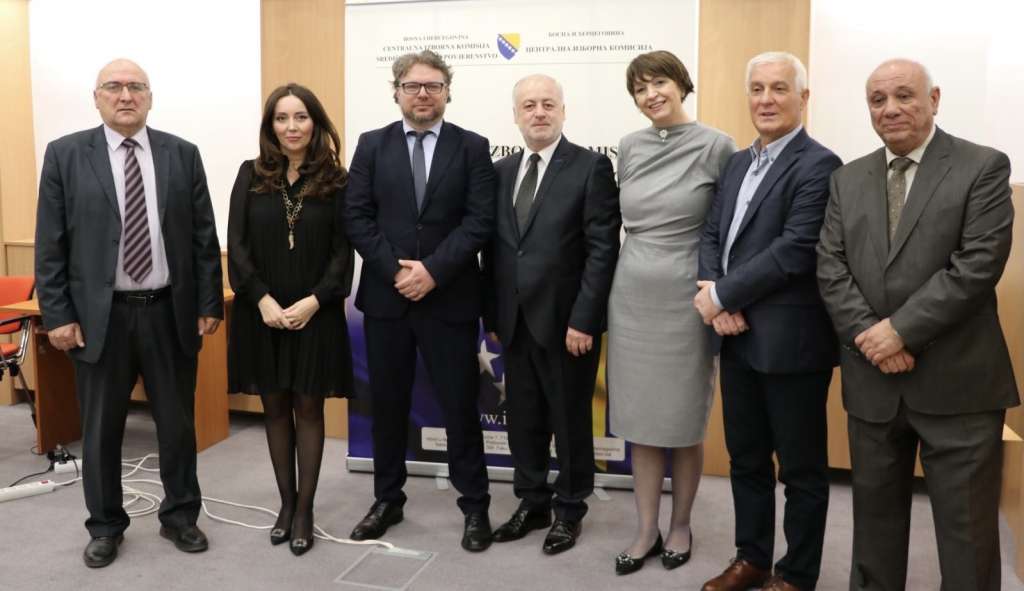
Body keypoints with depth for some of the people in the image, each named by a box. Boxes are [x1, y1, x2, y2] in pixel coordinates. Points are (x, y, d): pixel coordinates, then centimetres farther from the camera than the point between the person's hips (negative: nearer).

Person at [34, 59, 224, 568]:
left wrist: (209, 304, -1)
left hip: (170, 313, 1)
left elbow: (204, 237, 3)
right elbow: (49, 244, -1)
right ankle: (105, 527, 29)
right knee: (101, 429, 12)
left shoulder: (182, 154, 3)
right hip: (100, 316, -1)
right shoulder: (65, 154, 0)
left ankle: (179, 517, 30)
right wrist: (57, 315, -7)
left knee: (178, 423, 12)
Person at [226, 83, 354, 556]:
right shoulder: (251, 175, 4)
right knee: (275, 408, 10)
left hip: (315, 314, -2)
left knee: (308, 408, 6)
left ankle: (305, 510, 16)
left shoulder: (334, 180, 0)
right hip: (262, 312, 2)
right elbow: (236, 244, -1)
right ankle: (286, 503, 24)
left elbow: (343, 251, -3)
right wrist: (263, 299, -12)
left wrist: (314, 301, -15)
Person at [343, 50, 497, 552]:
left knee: (460, 404, 5)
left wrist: (432, 270, -16)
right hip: (385, 297, 2)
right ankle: (388, 500, 27)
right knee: (387, 403, 11)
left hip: (450, 298, -2)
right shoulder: (372, 145, 6)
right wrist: (395, 271, -11)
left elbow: (480, 221, -7)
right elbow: (356, 217, -1)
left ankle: (475, 506, 19)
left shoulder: (472, 147, 2)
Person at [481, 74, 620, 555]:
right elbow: (493, 248, 11)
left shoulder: (591, 167, -7)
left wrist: (583, 319, -16)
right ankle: (531, 503, 32)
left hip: (566, 321, -5)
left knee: (570, 420, 9)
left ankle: (569, 510, 27)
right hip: (515, 321, 5)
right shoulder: (501, 171, 10)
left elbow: (603, 248, -12)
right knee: (523, 419, 14)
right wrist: (491, 314, 7)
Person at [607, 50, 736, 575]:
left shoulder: (715, 147, -7)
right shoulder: (628, 147, 7)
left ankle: (680, 526, 27)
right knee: (640, 421, 9)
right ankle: (646, 531, 21)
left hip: (685, 298, -4)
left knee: (683, 423, 7)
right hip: (631, 296, 4)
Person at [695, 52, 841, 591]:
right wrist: (716, 300, -8)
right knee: (745, 459, 18)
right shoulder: (738, 163, 14)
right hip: (738, 338, 8)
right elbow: (711, 234, 9)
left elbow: (796, 250, -21)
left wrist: (721, 294, -15)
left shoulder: (817, 165, -11)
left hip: (789, 341, -7)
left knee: (801, 467, 9)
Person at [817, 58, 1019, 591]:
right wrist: (869, 337, -12)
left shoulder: (984, 167, -3)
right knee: (874, 512, 17)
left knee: (967, 524, 6)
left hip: (956, 383, -4)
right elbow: (830, 268, 2)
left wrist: (901, 329, -17)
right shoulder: (847, 180, 10)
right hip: (872, 381, 4)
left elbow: (979, 263, -14)